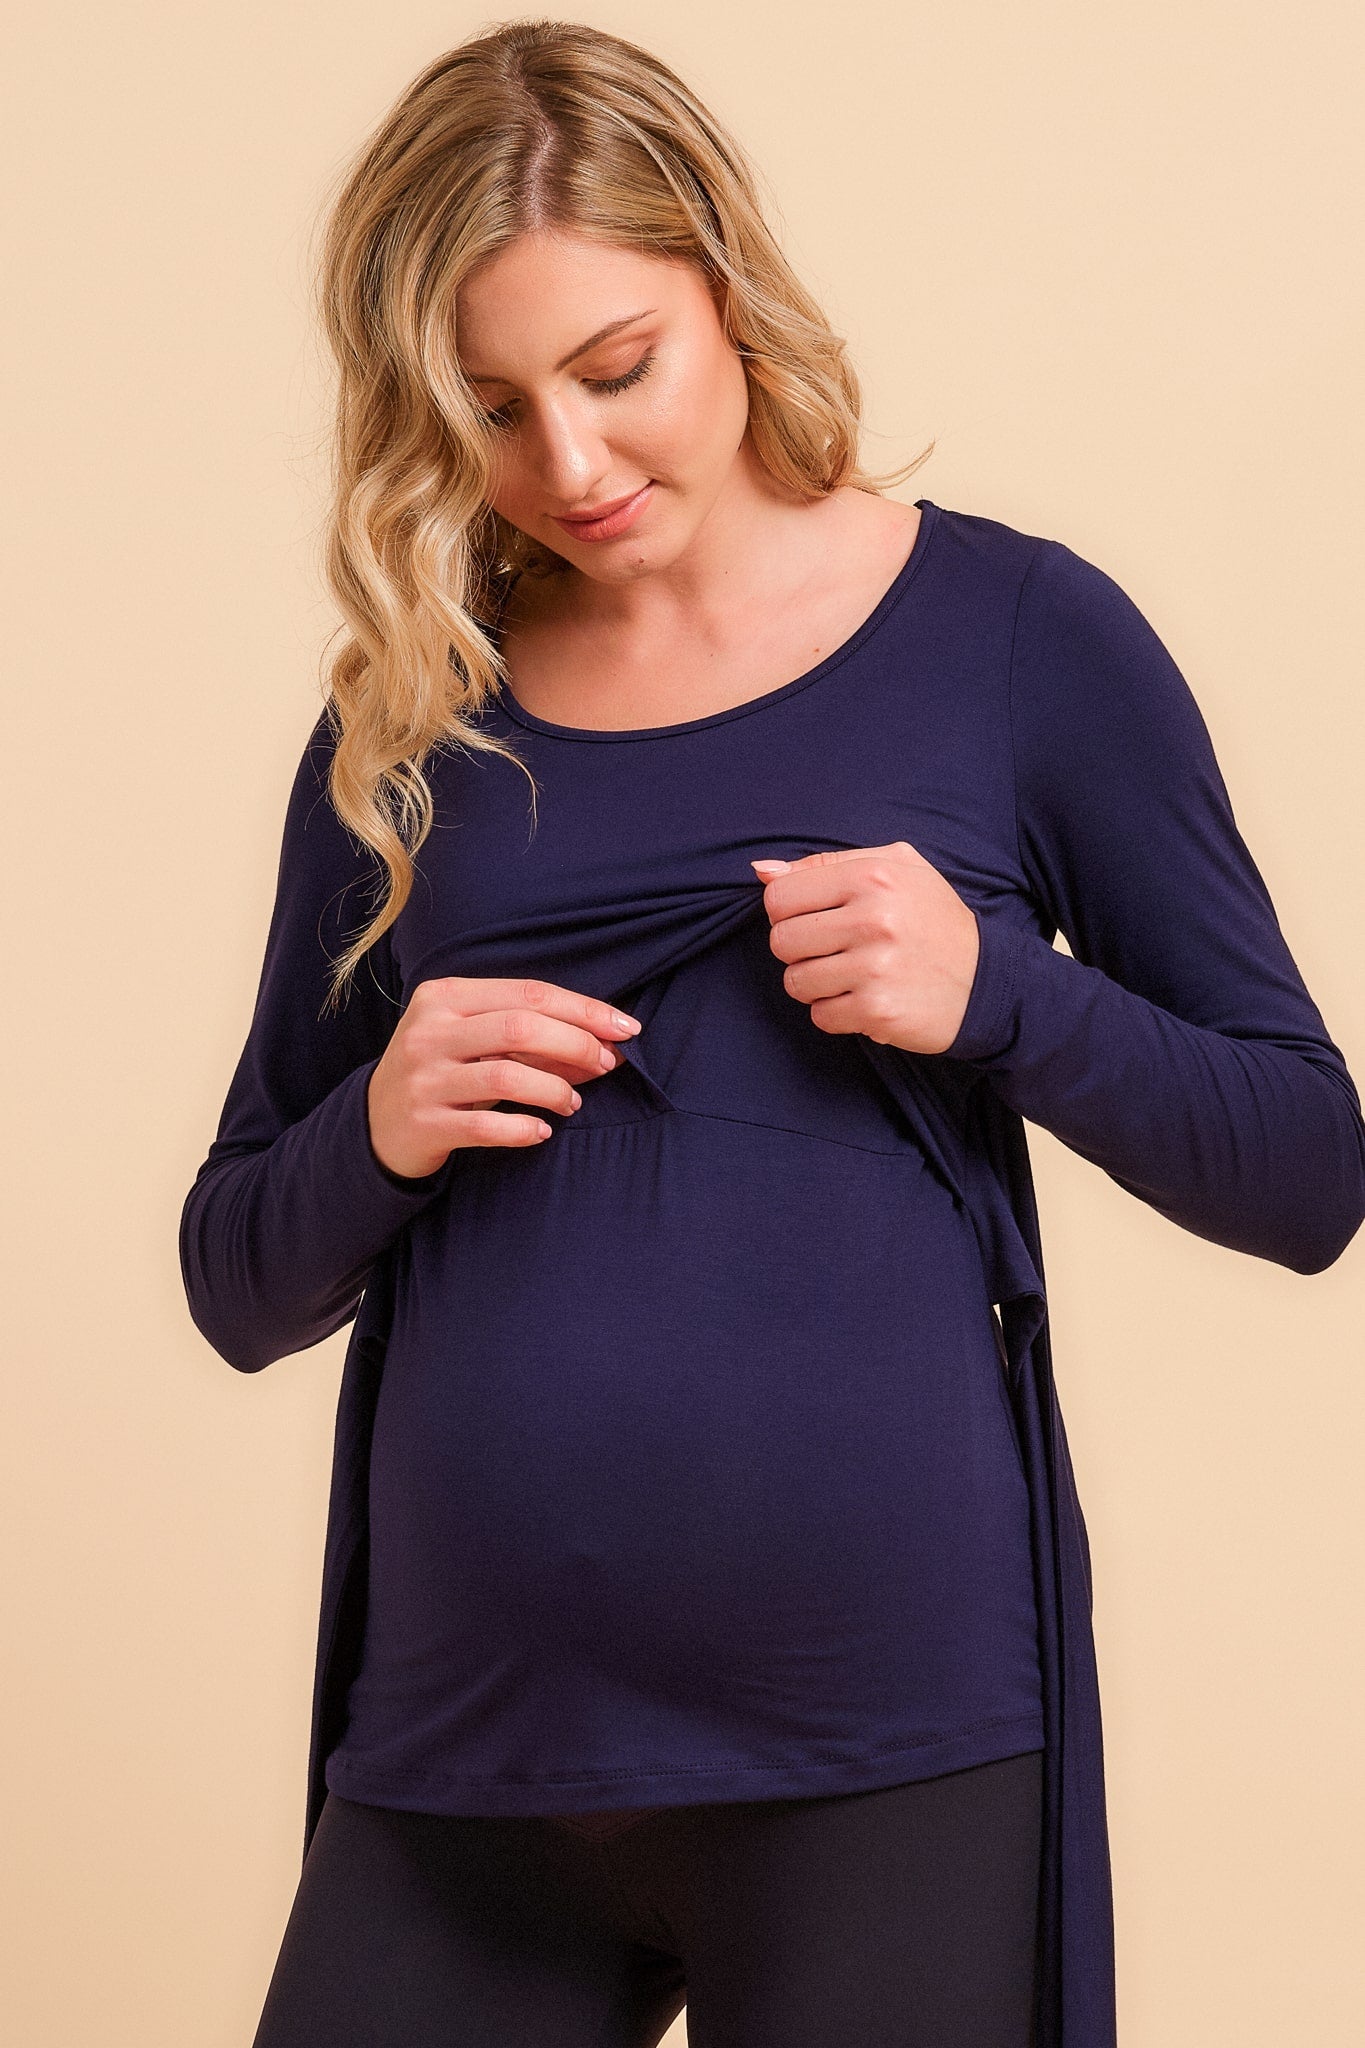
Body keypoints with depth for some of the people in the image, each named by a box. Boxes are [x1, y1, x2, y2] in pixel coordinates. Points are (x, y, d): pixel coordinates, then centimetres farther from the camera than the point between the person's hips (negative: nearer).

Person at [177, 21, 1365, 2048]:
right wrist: (381, 1135, -7)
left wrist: (996, 998, -12)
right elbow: (241, 1285, 14)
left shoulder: (1015, 638, 1)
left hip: (891, 1755, -2)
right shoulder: (406, 731, 9)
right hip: (459, 1759, 3)